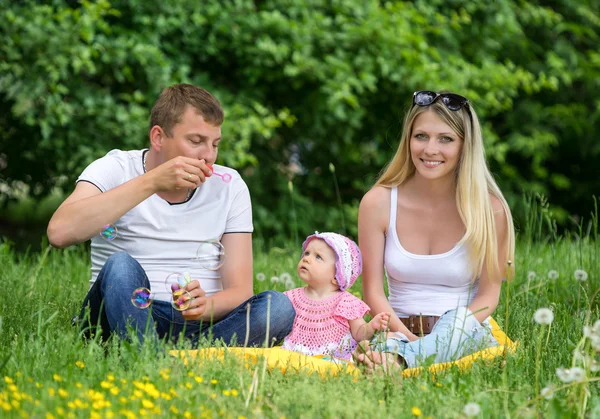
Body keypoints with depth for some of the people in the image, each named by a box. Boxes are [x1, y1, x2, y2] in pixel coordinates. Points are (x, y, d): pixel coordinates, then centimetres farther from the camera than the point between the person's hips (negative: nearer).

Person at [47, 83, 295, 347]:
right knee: (121, 266, -33)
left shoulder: (229, 186, 5)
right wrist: (150, 182, -26)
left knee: (278, 306, -25)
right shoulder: (115, 170, -2)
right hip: (121, 317, -2)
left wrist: (206, 305, -26)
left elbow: (240, 290, -1)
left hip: (198, 325, 3)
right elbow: (59, 232, -24)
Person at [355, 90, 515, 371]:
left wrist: (450, 337, -23)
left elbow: (488, 294, -3)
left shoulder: (489, 210, -4)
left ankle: (396, 359, -60)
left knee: (457, 319, -38)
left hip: (467, 336, -2)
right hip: (401, 330, 2)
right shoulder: (378, 203, -1)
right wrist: (404, 335, -22)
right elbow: (372, 291, -2)